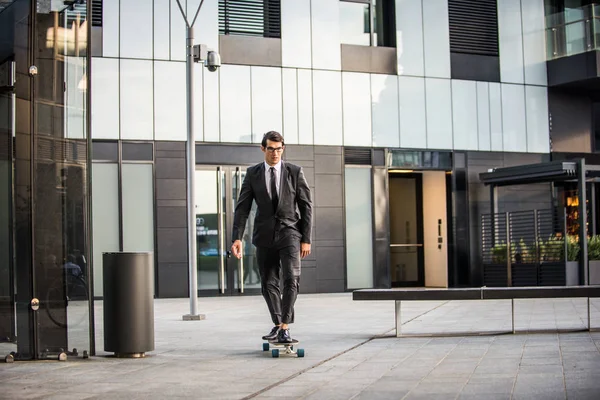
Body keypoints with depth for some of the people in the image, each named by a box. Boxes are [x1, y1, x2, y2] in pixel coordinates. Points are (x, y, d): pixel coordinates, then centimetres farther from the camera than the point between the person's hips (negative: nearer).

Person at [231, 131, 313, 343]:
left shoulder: (295, 172, -2)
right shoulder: (253, 174, 2)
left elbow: (306, 206, 0)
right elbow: (242, 208, 0)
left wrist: (306, 239, -5)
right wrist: (237, 238, -10)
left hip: (289, 232, -2)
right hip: (265, 235, 2)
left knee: (291, 278, -17)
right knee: (268, 283, 7)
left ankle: (285, 328, -14)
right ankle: (278, 324, 24)